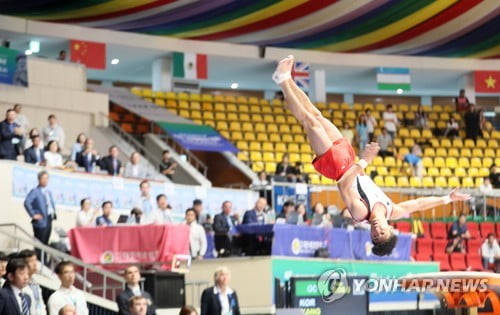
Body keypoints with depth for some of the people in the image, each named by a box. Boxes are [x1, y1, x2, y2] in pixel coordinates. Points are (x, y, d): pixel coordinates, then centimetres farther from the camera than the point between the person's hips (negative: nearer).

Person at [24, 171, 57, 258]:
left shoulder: (48, 192, 17)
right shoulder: (35, 191, -9)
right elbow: (27, 202, -21)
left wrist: (53, 213, 16)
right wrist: (33, 215, -19)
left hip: (49, 220, 8)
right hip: (41, 221, -8)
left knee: (45, 244, 10)